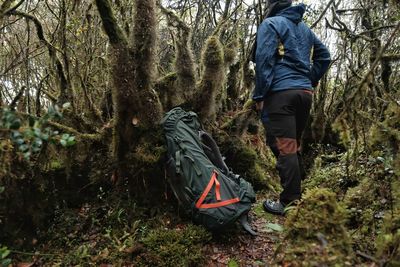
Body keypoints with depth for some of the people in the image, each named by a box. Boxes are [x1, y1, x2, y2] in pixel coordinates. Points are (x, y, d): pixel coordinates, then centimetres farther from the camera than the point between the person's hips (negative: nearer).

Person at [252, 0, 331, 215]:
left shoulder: (270, 24, 1)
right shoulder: (305, 29, 21)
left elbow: (264, 60, -10)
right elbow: (324, 56, 23)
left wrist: (259, 95, -8)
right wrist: (310, 82, 21)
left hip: (280, 93, -7)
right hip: (305, 93, 7)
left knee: (284, 148, -7)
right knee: (294, 146, 14)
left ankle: (290, 203, -5)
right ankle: (296, 194, 21)